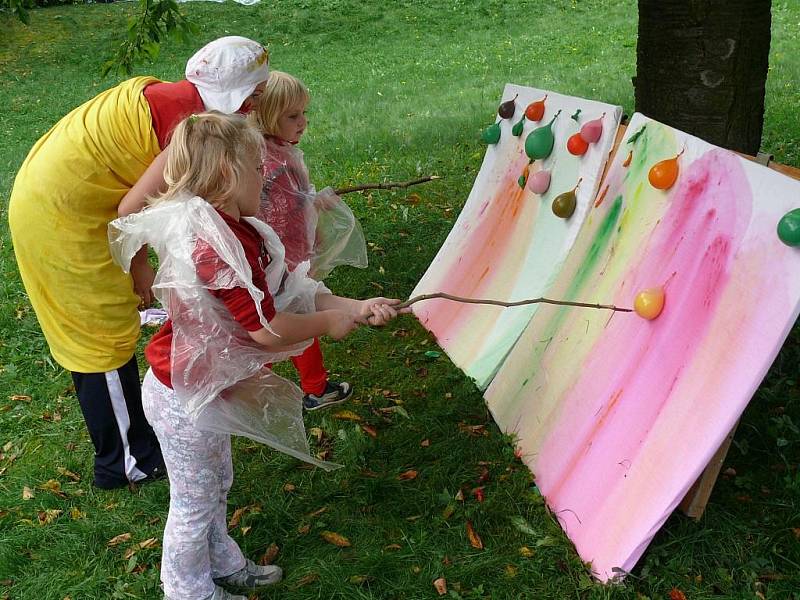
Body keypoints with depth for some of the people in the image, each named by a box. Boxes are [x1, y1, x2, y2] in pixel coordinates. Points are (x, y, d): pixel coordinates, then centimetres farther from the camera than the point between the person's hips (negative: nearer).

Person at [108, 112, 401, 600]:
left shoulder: (243, 232, 0)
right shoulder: (212, 244, -31)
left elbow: (293, 291, 1)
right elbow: (267, 329, -30)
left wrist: (355, 307, -10)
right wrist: (330, 322, -15)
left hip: (208, 389, 10)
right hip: (184, 399, -9)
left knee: (217, 486, 27)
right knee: (195, 502, 12)